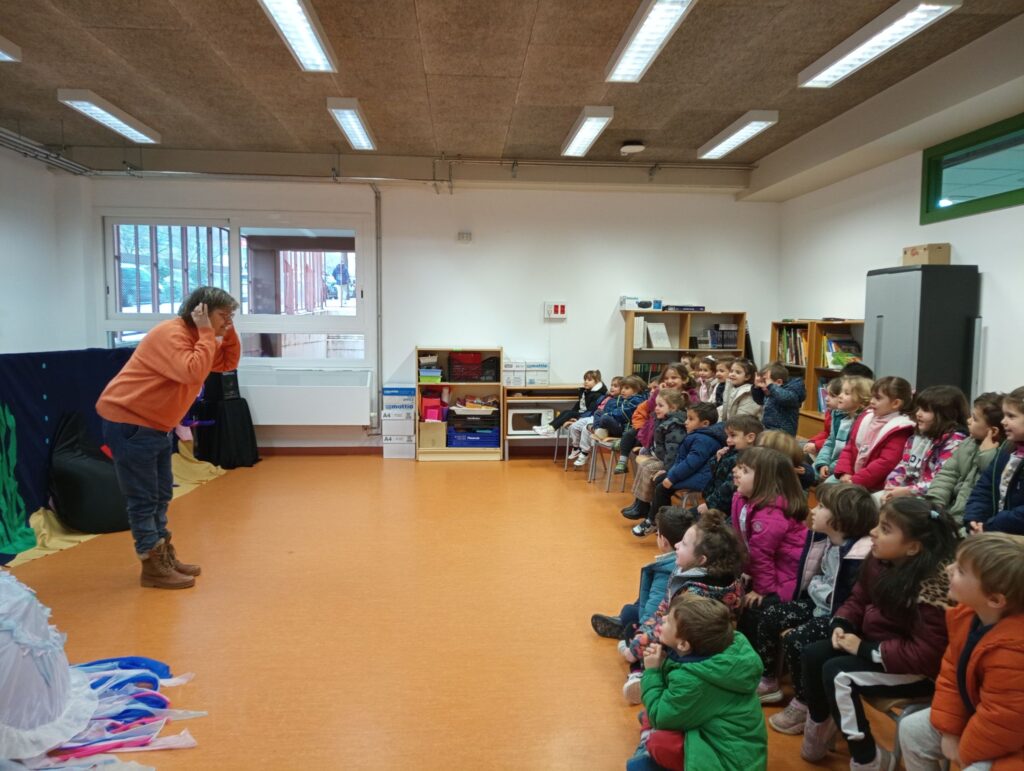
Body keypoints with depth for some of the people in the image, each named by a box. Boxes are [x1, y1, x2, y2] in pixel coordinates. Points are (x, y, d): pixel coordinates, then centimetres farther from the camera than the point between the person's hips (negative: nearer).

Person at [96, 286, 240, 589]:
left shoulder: (196, 337, 9)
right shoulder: (172, 334, -21)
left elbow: (228, 364, 13)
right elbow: (193, 373, -35)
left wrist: (228, 332, 0)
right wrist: (207, 333, -27)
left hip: (155, 424, 10)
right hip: (128, 421, -10)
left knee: (160, 494, 16)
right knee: (143, 498, -3)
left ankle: (165, 558, 26)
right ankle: (153, 568, 5)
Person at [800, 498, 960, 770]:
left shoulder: (933, 586, -29)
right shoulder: (880, 561, -5)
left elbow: (927, 654, -30)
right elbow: (858, 599, 10)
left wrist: (866, 649, -26)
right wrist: (841, 625, -10)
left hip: (918, 668, -8)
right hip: (875, 642, 8)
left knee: (837, 673, -23)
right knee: (813, 654, -4)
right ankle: (819, 732, 17)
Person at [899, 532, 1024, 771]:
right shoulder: (966, 614, -12)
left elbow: (1001, 721, -28)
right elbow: (951, 674, -2)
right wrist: (949, 732, -2)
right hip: (976, 714, 8)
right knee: (911, 729, 10)